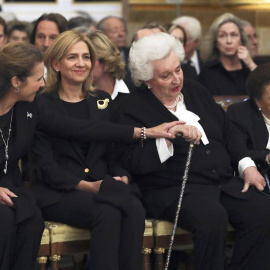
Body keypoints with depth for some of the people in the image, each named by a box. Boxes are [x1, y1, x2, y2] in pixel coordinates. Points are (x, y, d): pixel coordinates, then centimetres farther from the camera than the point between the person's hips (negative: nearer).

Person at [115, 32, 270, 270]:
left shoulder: (195, 90, 17)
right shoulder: (133, 109, -2)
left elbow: (227, 130, 22)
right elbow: (133, 162, -13)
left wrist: (247, 165, 8)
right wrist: (169, 137, -24)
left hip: (224, 182, 6)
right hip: (173, 190, -6)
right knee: (213, 216, -36)